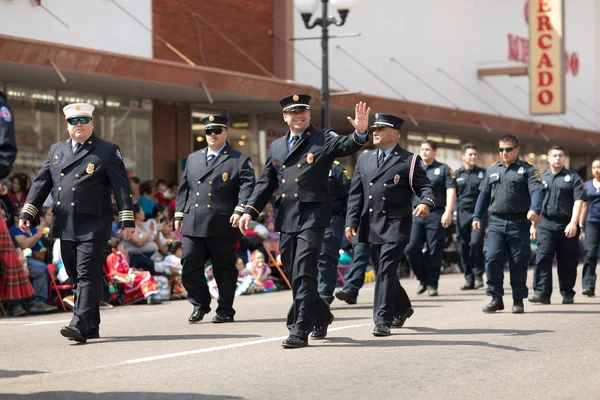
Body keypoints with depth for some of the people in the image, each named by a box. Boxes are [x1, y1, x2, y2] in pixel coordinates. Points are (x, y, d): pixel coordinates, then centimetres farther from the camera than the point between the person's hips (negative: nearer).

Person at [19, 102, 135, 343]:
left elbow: (121, 187, -3)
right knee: (76, 278, 9)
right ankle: (92, 326, 18)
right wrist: (27, 212, 6)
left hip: (92, 226, -6)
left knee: (87, 276, -12)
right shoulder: (56, 150, 16)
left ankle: (80, 325, -19)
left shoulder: (108, 151, 1)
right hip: (65, 226, 6)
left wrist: (127, 220, -10)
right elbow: (41, 183, 15)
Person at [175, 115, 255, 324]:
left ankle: (225, 310, 13)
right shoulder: (193, 158, 19)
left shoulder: (240, 160, 4)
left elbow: (247, 186, -7)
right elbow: (183, 188, 20)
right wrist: (179, 214, 13)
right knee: (189, 265, -1)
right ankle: (200, 304, 16)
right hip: (193, 224, 4)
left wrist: (240, 210, -21)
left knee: (224, 267, 3)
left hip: (223, 225, -4)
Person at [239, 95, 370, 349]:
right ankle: (320, 316, 33)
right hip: (286, 220, 6)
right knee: (293, 275, 12)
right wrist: (250, 211, 8)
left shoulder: (323, 140, 2)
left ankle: (300, 332, -12)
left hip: (312, 216, -6)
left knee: (304, 273, -13)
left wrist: (360, 132, -38)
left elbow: (347, 147, -16)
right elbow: (265, 183, 18)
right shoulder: (276, 147, 17)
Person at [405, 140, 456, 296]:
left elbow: (451, 192, -3)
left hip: (436, 215, -3)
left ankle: (432, 284, 5)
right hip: (416, 214, 4)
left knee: (434, 251, -2)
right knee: (411, 249, -6)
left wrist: (448, 212, -15)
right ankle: (423, 279, 11)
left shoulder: (443, 169, 5)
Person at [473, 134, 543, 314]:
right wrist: (477, 217, 13)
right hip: (496, 222, 3)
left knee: (518, 262, 2)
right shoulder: (492, 170, 15)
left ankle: (518, 300, 13)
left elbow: (536, 191, -13)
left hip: (519, 223, -3)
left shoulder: (527, 170, 2)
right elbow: (484, 195, 20)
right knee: (492, 259, -9)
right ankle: (496, 298, 1)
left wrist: (534, 209, -31)